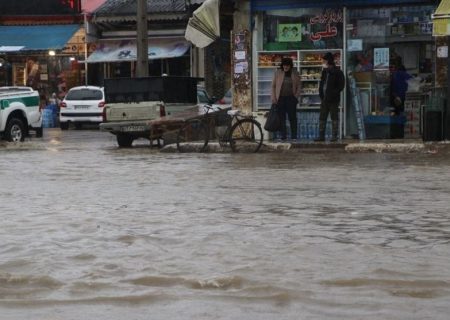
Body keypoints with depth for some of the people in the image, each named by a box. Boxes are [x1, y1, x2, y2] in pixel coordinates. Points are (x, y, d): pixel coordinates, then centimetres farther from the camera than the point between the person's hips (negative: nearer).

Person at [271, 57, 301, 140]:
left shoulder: (295, 74, 4)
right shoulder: (278, 73, 4)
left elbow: (298, 86, 9)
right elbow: (273, 86, 7)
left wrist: (296, 96, -3)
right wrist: (274, 98, -1)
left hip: (291, 98, 0)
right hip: (280, 98, 0)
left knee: (292, 117, -1)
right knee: (281, 118, 1)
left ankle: (294, 136, 4)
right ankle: (283, 136, 6)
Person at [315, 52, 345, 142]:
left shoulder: (337, 72, -7)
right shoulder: (325, 71, 13)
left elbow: (341, 85, -11)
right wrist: (321, 93, 6)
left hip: (333, 99, -7)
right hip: (325, 99, 7)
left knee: (334, 117, 0)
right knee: (322, 117, 6)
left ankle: (334, 136, 3)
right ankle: (321, 135, 9)